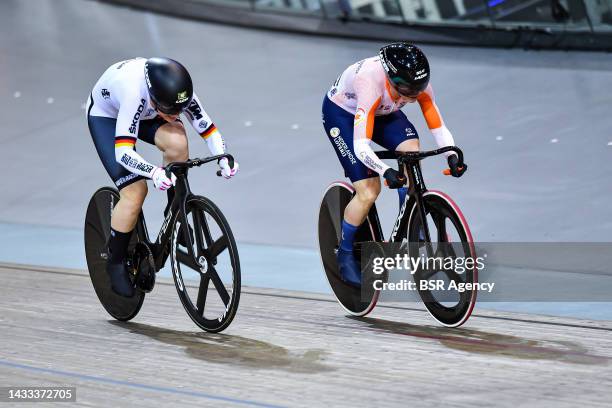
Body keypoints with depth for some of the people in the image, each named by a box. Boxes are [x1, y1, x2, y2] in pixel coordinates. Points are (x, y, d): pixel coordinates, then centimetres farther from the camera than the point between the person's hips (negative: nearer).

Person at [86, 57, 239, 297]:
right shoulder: (135, 92, -43)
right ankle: (116, 262, 4)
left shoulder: (179, 92, -30)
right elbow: (123, 153, -48)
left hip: (146, 113, 4)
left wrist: (224, 159, -40)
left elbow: (209, 130, -21)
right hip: (106, 115, -4)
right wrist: (154, 173, -63)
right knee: (135, 192, -18)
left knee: (177, 141, -29)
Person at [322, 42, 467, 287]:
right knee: (369, 191, -17)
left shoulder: (417, 83, -27)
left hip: (382, 111, 5)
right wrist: (386, 172, -58)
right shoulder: (372, 85, -41)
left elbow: (438, 127, -20)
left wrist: (452, 156, -38)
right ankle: (345, 253, 7)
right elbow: (361, 146, -44)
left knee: (411, 152, -24)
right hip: (341, 112, -5)